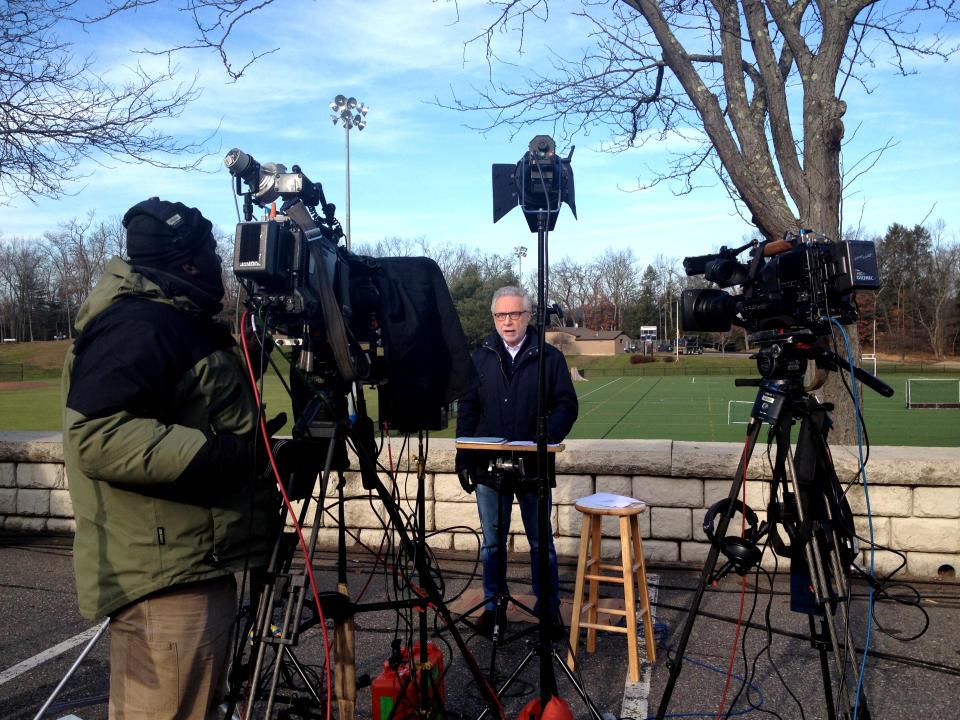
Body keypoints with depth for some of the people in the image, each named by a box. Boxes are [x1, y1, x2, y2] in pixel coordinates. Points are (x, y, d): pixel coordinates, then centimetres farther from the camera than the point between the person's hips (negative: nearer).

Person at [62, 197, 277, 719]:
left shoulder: (181, 323, 17)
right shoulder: (137, 324, -17)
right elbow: (97, 437, -27)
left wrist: (262, 449, 21)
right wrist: (217, 451, -26)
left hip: (198, 570, 11)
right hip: (164, 581, -11)